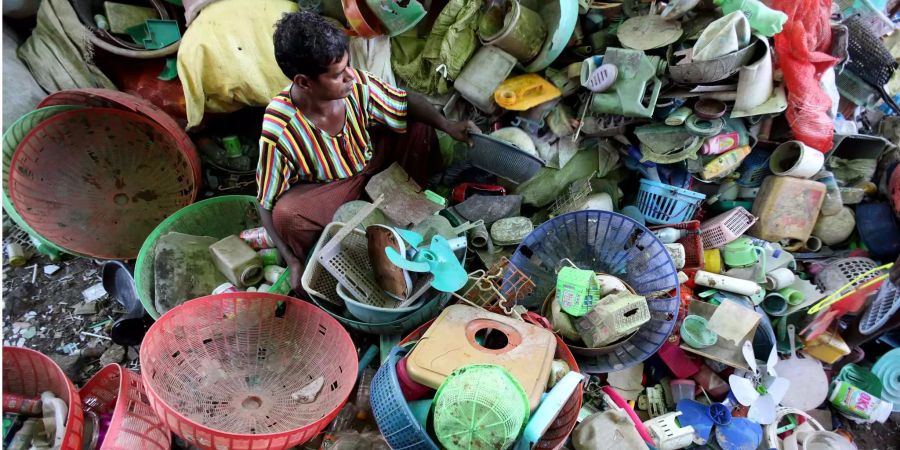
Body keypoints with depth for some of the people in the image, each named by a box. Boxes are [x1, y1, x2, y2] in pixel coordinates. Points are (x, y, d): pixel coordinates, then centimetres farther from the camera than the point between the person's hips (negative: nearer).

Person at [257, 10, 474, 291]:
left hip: (369, 161, 5)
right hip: (324, 187, -4)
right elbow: (267, 204, -23)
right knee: (286, 214, -35)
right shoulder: (279, 131, -34)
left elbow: (406, 101, -6)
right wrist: (293, 263, -28)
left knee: (420, 129, -10)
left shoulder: (358, 85, -26)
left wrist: (447, 125, -21)